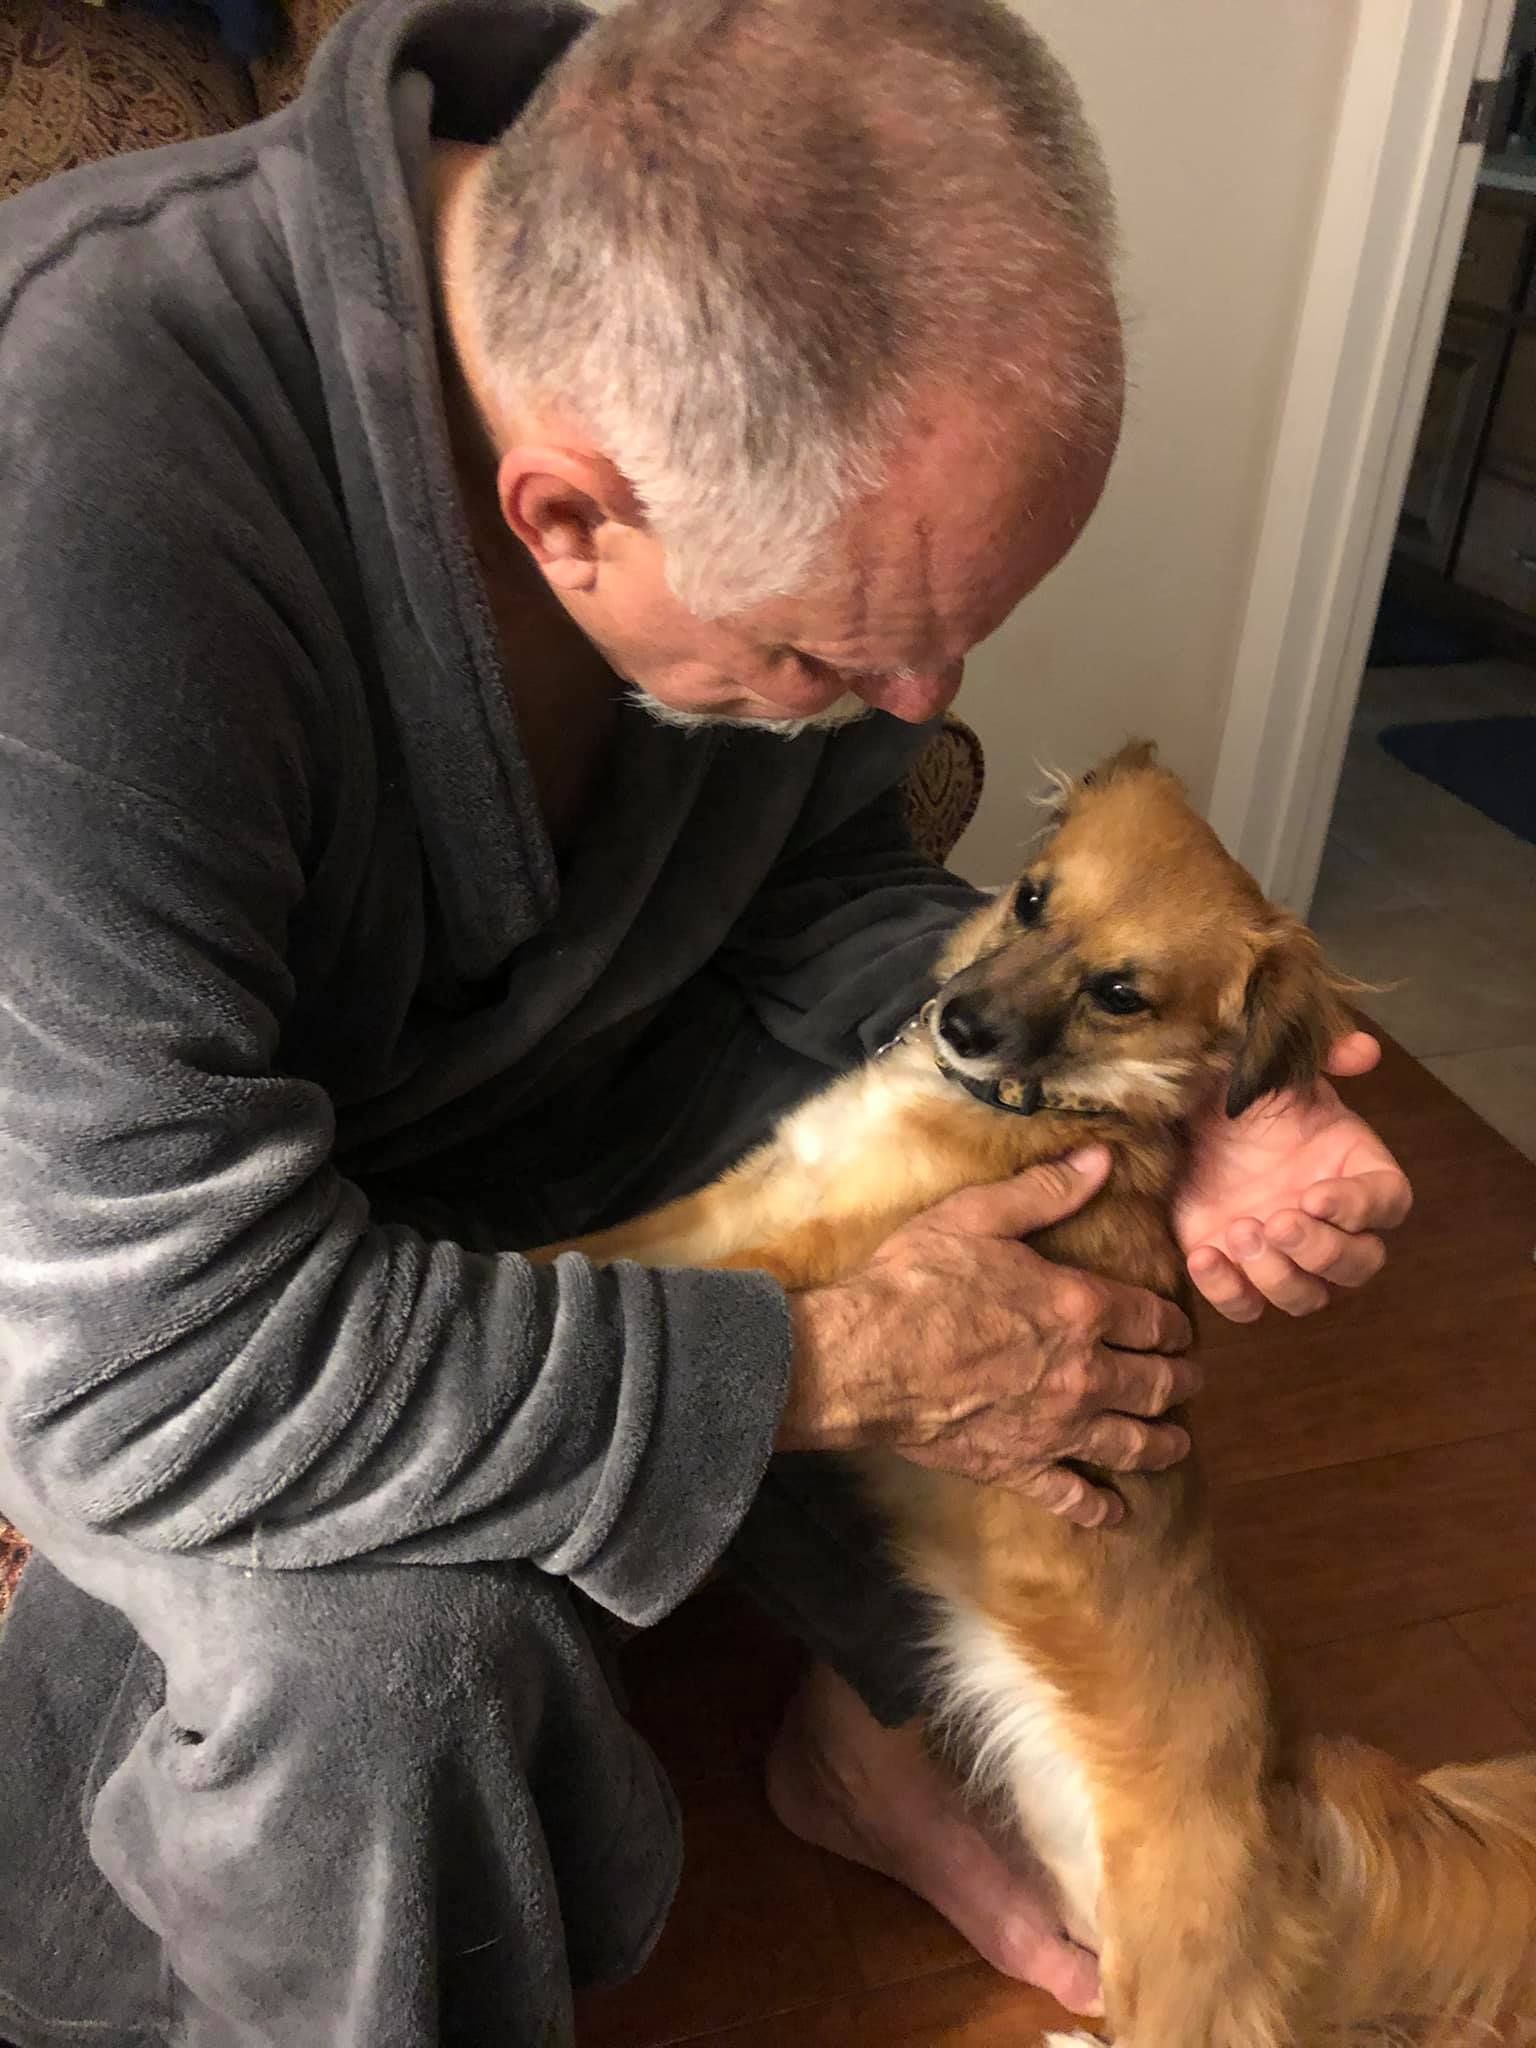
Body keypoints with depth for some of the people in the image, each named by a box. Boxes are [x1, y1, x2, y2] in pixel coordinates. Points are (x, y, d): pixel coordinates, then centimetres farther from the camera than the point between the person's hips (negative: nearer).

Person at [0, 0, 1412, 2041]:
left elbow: (823, 891, -5)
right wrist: (842, 1370, -30)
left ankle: (873, 1738, 22)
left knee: (1031, 1268, -4)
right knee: (396, 1636, -30)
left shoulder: (790, 405, -19)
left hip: (535, 1072, 5)